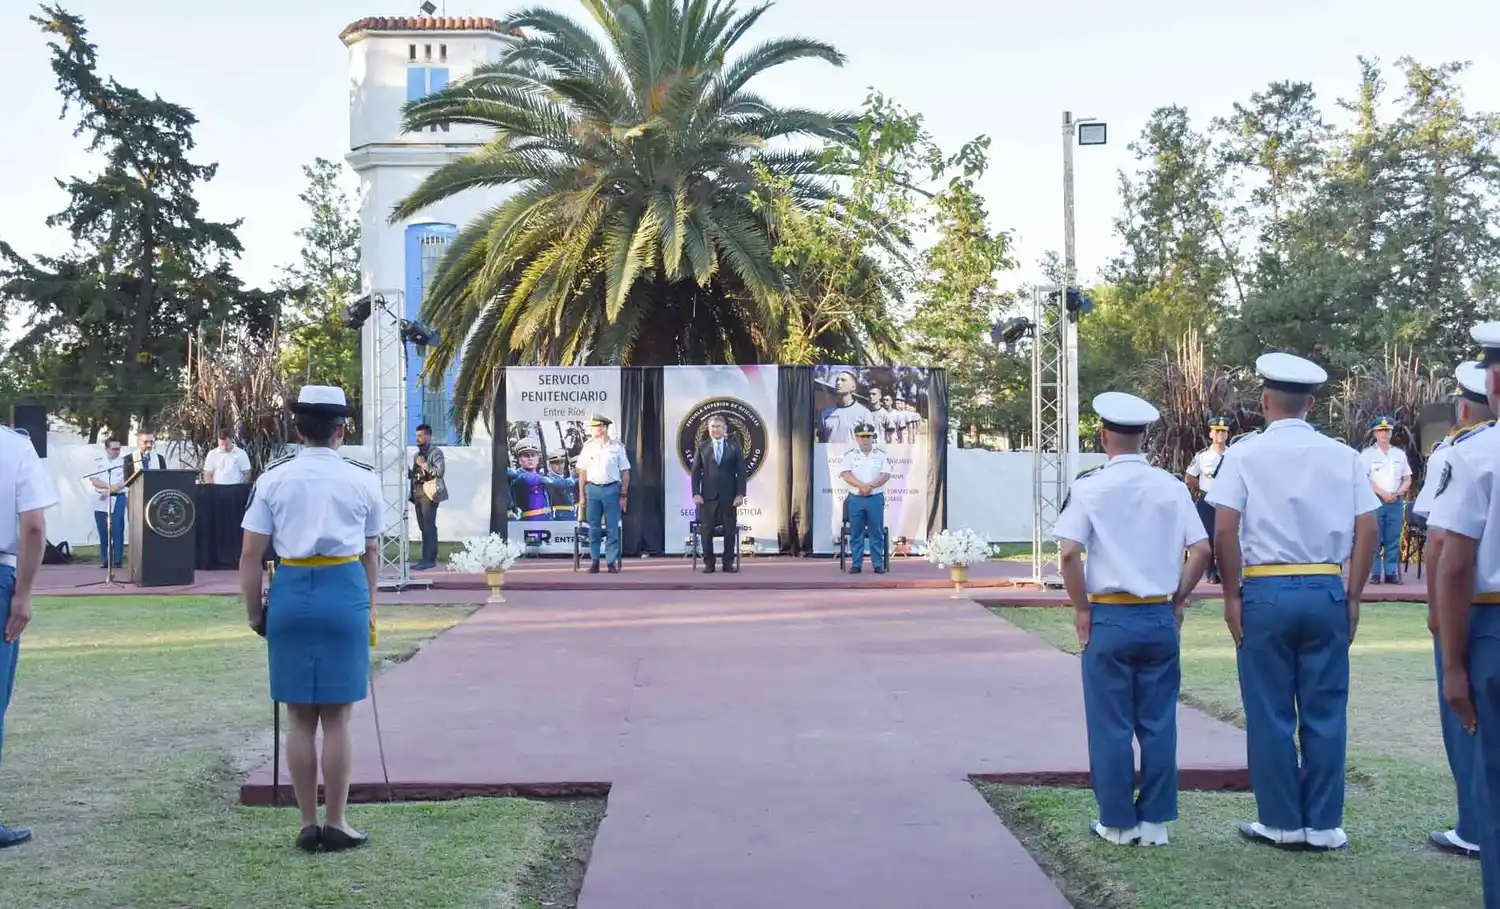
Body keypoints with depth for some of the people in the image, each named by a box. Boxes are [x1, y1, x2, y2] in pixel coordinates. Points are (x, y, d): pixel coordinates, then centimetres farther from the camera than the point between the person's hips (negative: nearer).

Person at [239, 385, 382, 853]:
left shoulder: (274, 477, 4)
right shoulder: (363, 479, 3)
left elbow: (250, 555, 1)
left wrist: (253, 612, 12)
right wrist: (370, 605, 25)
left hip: (291, 591, 1)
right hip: (345, 591, -1)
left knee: (300, 718, 9)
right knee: (336, 718, 5)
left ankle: (308, 824, 17)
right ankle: (336, 824, 10)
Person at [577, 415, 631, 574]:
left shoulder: (617, 447, 1)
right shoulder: (588, 447, 6)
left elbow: (625, 473, 3)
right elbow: (582, 473, 8)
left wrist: (624, 495, -1)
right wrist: (582, 495, 3)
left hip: (612, 489, -1)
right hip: (593, 489, 2)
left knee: (612, 529, 1)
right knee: (594, 529, 4)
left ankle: (612, 562, 7)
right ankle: (595, 562, 11)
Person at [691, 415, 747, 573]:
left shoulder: (734, 446, 4)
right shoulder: (702, 447, 6)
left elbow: (741, 472, 2)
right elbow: (696, 472, 5)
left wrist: (740, 494, -6)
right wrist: (696, 494, -5)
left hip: (729, 496, 0)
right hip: (708, 496, 0)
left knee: (730, 531, 3)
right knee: (706, 531, 0)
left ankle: (728, 563, 11)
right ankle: (709, 563, 7)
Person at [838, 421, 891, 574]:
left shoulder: (881, 454, 7)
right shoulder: (850, 455, 6)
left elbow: (886, 475, -2)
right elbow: (845, 474, -6)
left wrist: (871, 486, -16)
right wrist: (861, 485, -19)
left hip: (875, 498, 0)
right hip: (855, 499, 0)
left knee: (877, 533, 1)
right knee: (856, 533, 2)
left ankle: (878, 565, 6)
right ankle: (856, 564, 7)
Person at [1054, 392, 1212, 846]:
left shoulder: (1090, 487, -7)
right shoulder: (1172, 487, 2)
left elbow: (1069, 553, -14)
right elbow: (1201, 549, -1)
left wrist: (1081, 608, -4)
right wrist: (1178, 599, 9)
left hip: (1109, 617, -3)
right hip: (1160, 617, 3)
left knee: (1111, 726, 7)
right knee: (1158, 724, 11)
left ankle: (1118, 823, 14)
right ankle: (1155, 821, 16)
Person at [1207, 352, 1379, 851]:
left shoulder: (1244, 454, -3)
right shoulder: (1344, 456, 4)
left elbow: (1224, 532, -10)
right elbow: (1367, 531, 1)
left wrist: (1232, 594, -1)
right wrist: (1352, 597, 8)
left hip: (1266, 592, -2)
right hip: (1327, 592, 2)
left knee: (1271, 714, 7)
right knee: (1325, 713, 9)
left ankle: (1281, 823, 14)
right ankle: (1323, 825, 15)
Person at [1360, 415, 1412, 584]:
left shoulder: (1399, 454, 14)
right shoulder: (1367, 454, 2)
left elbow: (1407, 480, 14)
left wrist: (1398, 493, -6)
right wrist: (1383, 494, -13)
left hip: (1396, 502, 3)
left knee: (1393, 539, 1)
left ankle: (1391, 572, 4)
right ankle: (1376, 573, -2)